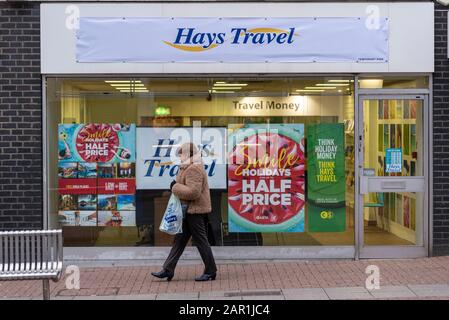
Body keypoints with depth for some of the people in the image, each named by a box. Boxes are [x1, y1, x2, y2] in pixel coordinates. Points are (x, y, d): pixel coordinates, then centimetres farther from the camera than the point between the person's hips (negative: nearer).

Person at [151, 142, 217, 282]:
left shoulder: (194, 170, -19)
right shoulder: (189, 168, 16)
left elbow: (193, 192, -29)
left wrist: (176, 187, -18)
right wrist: (176, 186, 9)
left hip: (195, 211, -11)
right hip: (189, 211, 11)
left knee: (200, 240, -2)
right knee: (179, 239, 11)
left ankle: (210, 272, 8)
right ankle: (168, 270, 14)